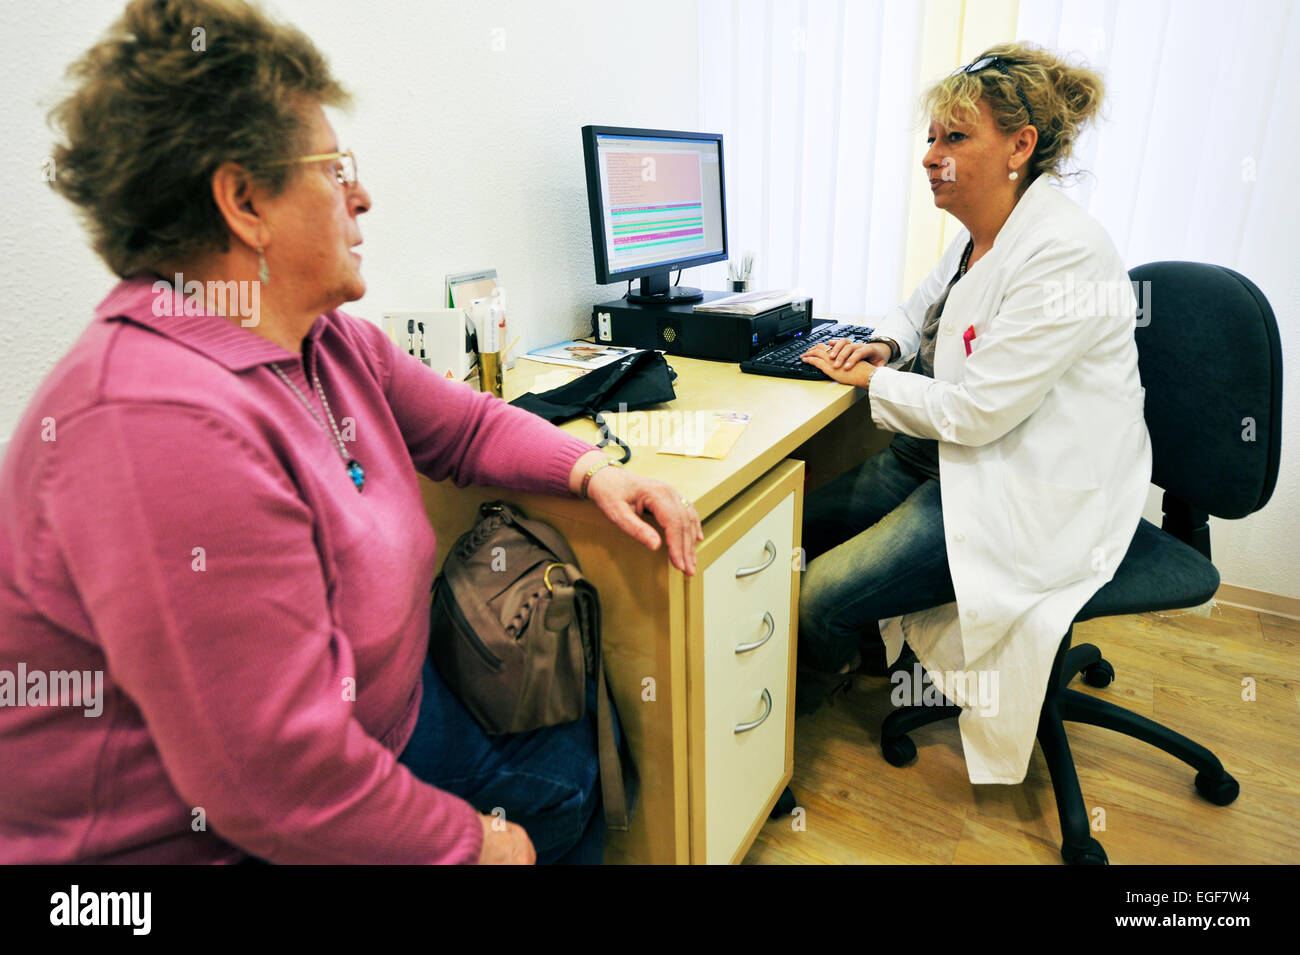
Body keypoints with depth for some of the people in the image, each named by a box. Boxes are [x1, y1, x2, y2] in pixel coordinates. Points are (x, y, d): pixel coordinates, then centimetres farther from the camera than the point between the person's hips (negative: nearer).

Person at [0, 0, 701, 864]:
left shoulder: (330, 342, -3)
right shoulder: (158, 426, -33)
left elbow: (468, 425, 9)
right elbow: (280, 785, -32)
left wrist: (591, 468, -10)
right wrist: (474, 843, -18)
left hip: (374, 721, 8)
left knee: (580, 765, 17)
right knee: (552, 794, 4)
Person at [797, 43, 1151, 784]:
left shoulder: (1064, 255, -24)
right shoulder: (980, 236, 5)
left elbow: (974, 412, -26)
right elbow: (925, 305, 25)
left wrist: (871, 378, -11)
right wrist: (884, 343, 2)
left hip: (1033, 498, -9)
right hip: (956, 455, 10)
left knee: (822, 595, -16)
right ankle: (875, 644, 31)